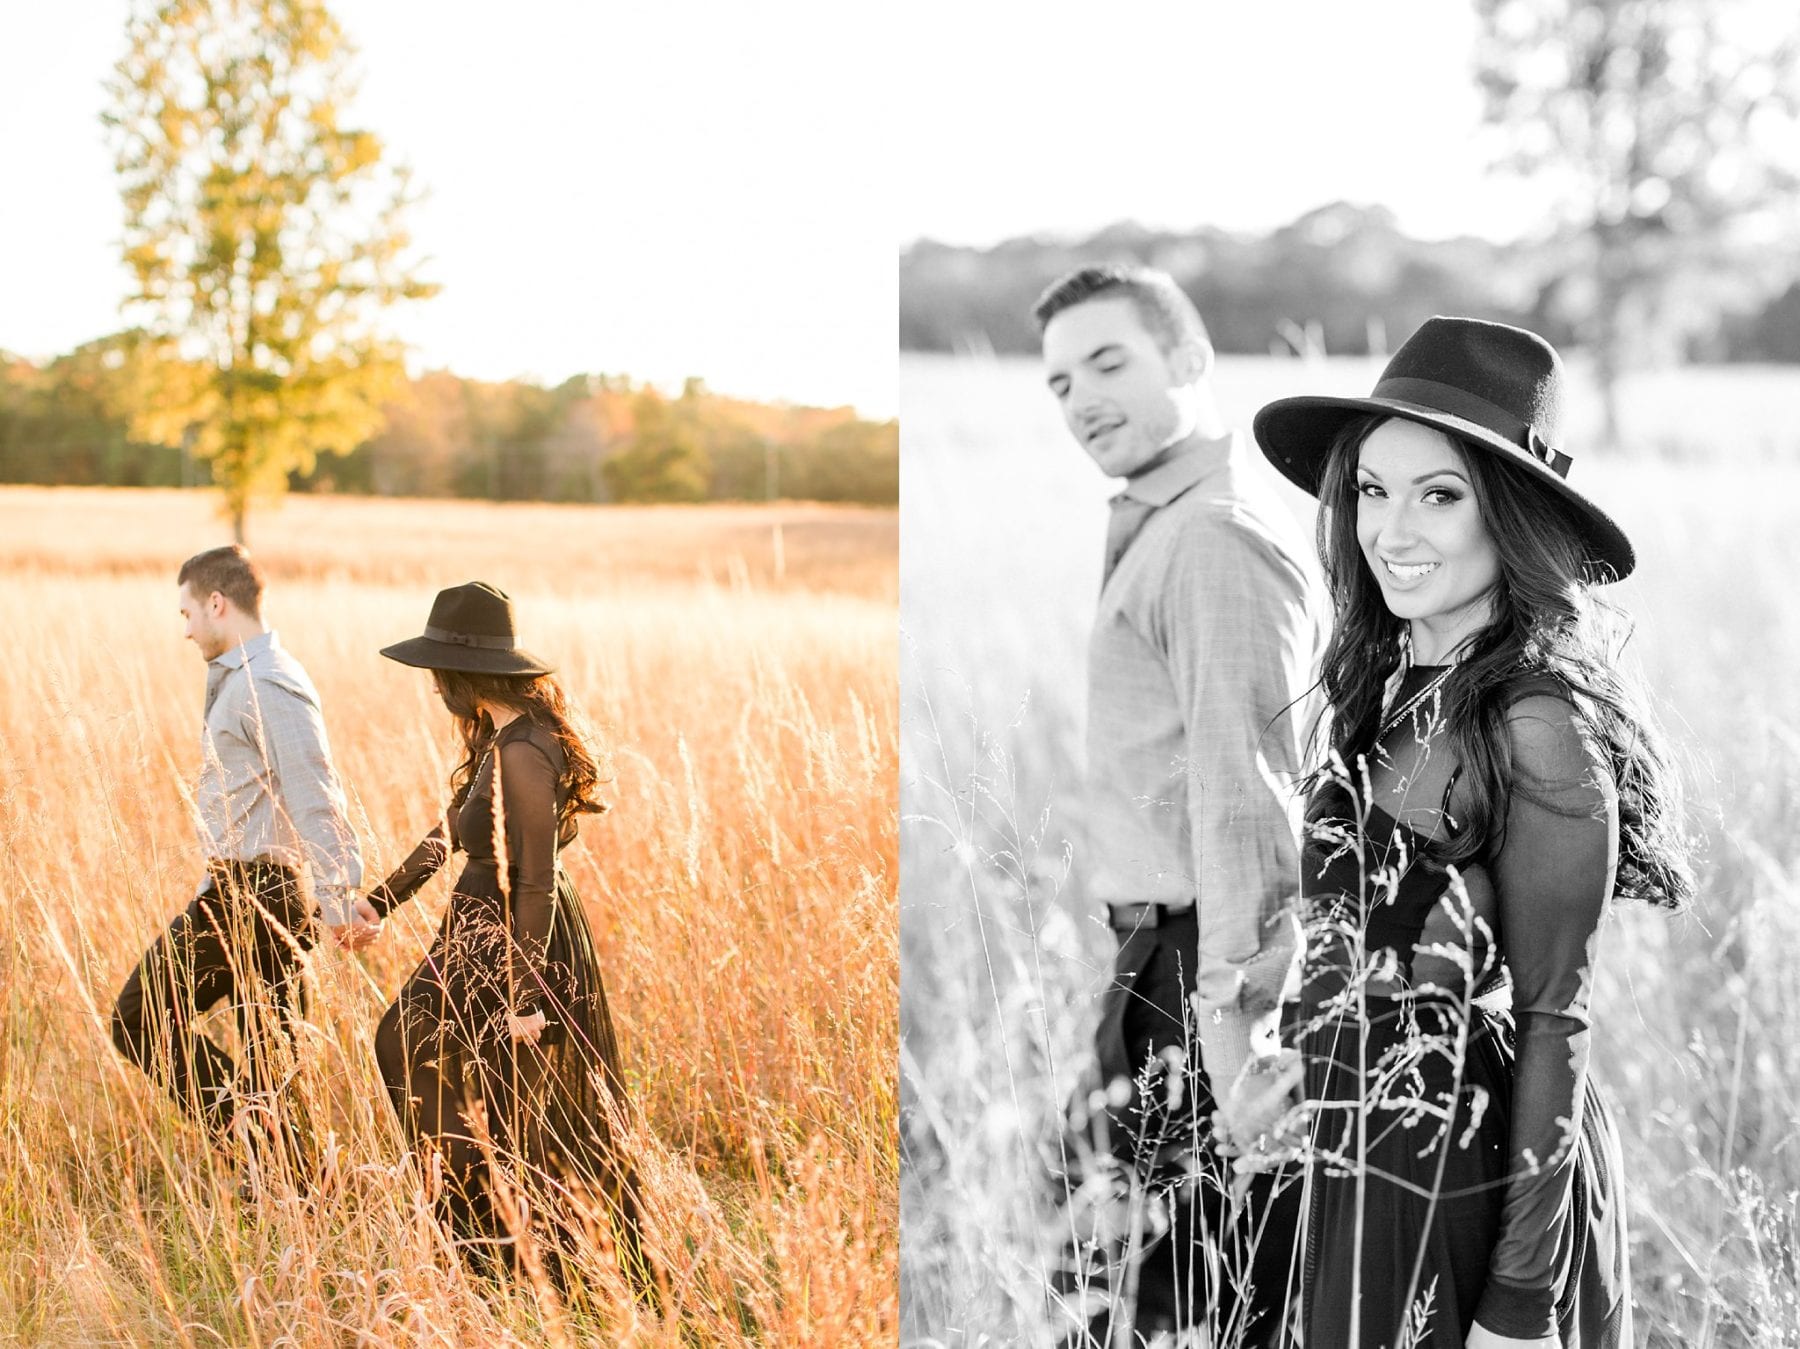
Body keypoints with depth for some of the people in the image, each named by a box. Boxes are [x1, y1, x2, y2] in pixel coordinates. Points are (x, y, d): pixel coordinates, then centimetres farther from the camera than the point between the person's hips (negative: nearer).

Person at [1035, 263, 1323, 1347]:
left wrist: (1229, 1002, -22)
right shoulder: (1167, 523, 18)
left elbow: (1241, 783, -20)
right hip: (1172, 942, 10)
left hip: (1196, 951, -10)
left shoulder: (1214, 535, -14)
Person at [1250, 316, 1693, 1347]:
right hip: (1368, 1165, 7)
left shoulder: (1539, 721, -18)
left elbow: (1553, 1025, -17)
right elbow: (1357, 954, 9)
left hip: (1472, 1180, -7)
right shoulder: (1396, 686, 5)